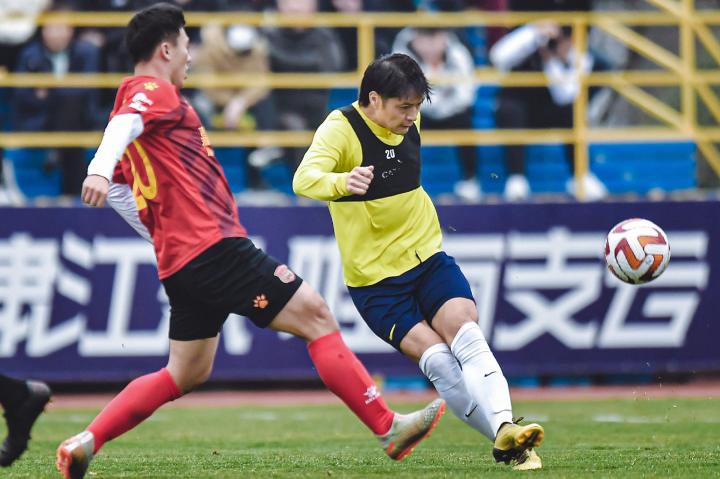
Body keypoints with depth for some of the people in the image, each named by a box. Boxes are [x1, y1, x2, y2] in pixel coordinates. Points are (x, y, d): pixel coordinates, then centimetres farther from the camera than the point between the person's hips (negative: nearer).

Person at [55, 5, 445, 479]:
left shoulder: (139, 98, 22)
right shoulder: (154, 91, -4)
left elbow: (115, 190, 25)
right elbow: (123, 126, -27)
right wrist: (99, 170, -46)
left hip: (181, 261, 10)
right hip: (214, 247, -10)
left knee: (186, 374, 15)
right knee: (316, 315, -8)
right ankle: (387, 426, -10)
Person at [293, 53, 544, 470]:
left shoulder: (408, 121, 3)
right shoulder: (340, 129, -16)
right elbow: (304, 179, -36)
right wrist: (342, 182, -56)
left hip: (428, 258, 4)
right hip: (375, 278, -4)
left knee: (467, 336, -21)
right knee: (438, 360, -19)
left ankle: (506, 429, -32)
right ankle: (504, 442, -14)